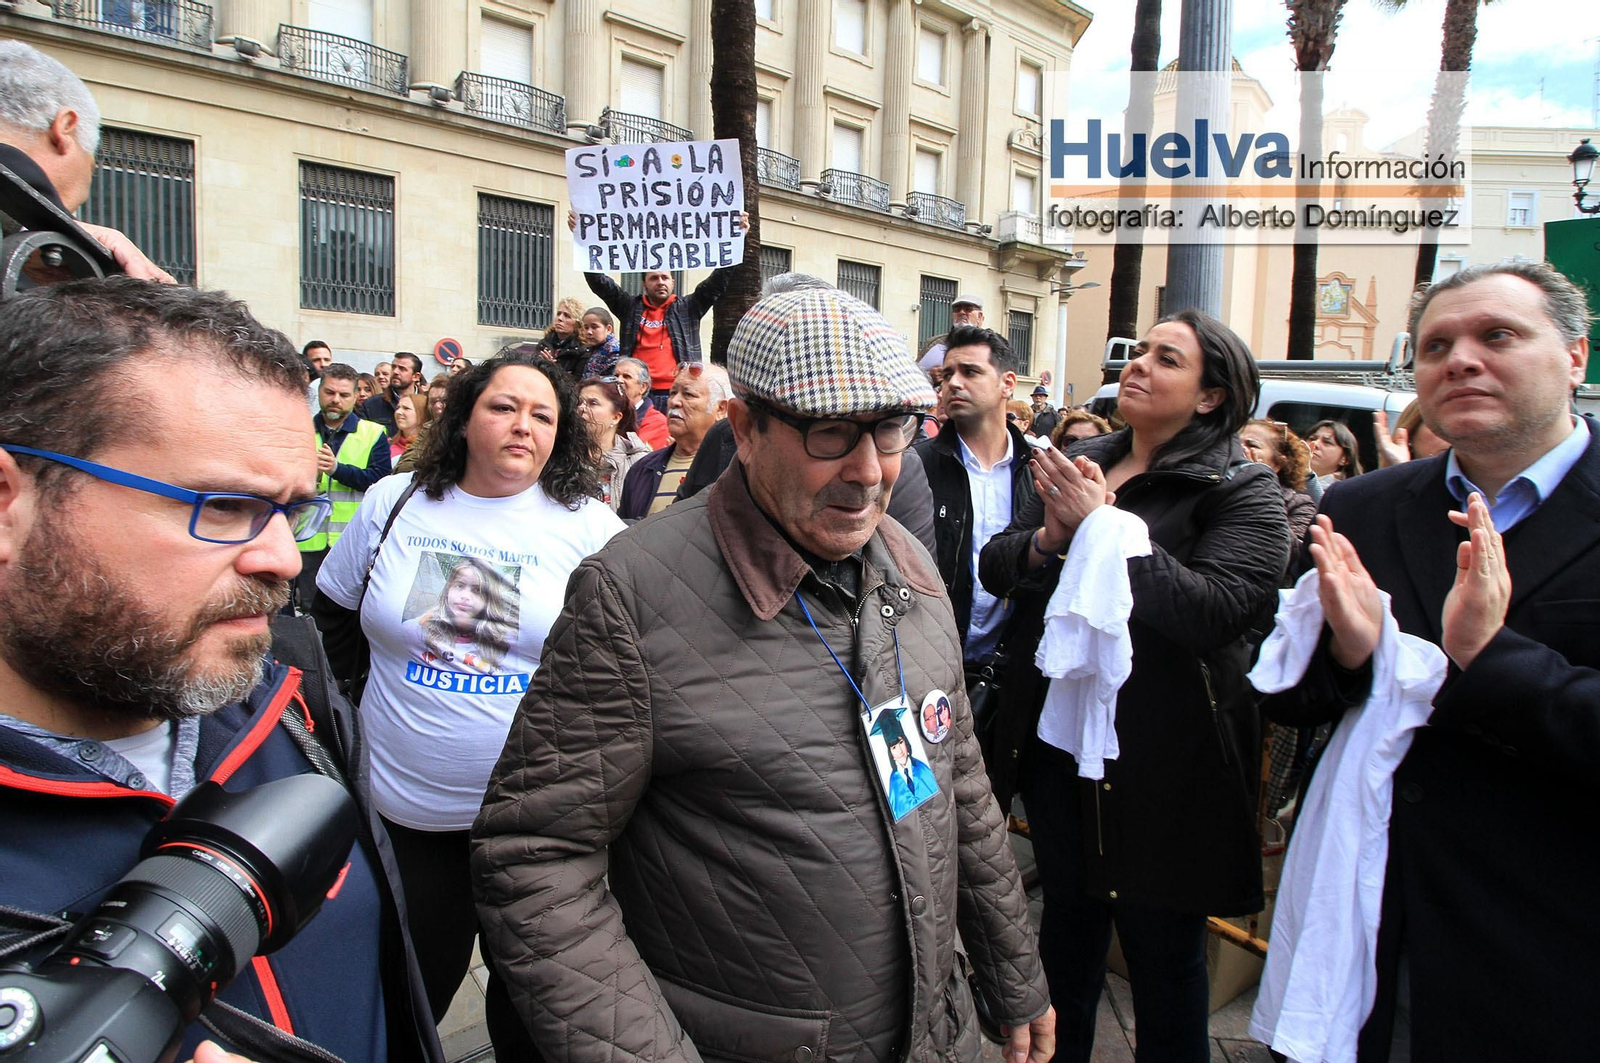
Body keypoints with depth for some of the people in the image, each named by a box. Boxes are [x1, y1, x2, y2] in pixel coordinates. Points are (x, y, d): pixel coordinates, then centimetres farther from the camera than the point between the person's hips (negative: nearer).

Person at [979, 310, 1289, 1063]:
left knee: (1163, 956, 12)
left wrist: (1102, 524, -24)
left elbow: (1216, 611, -24)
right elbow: (994, 568, 3)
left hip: (1162, 766, -5)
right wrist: (1049, 537, -18)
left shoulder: (1242, 491, -10)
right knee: (1067, 926, 23)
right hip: (1061, 741, 5)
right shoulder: (1082, 465, 6)